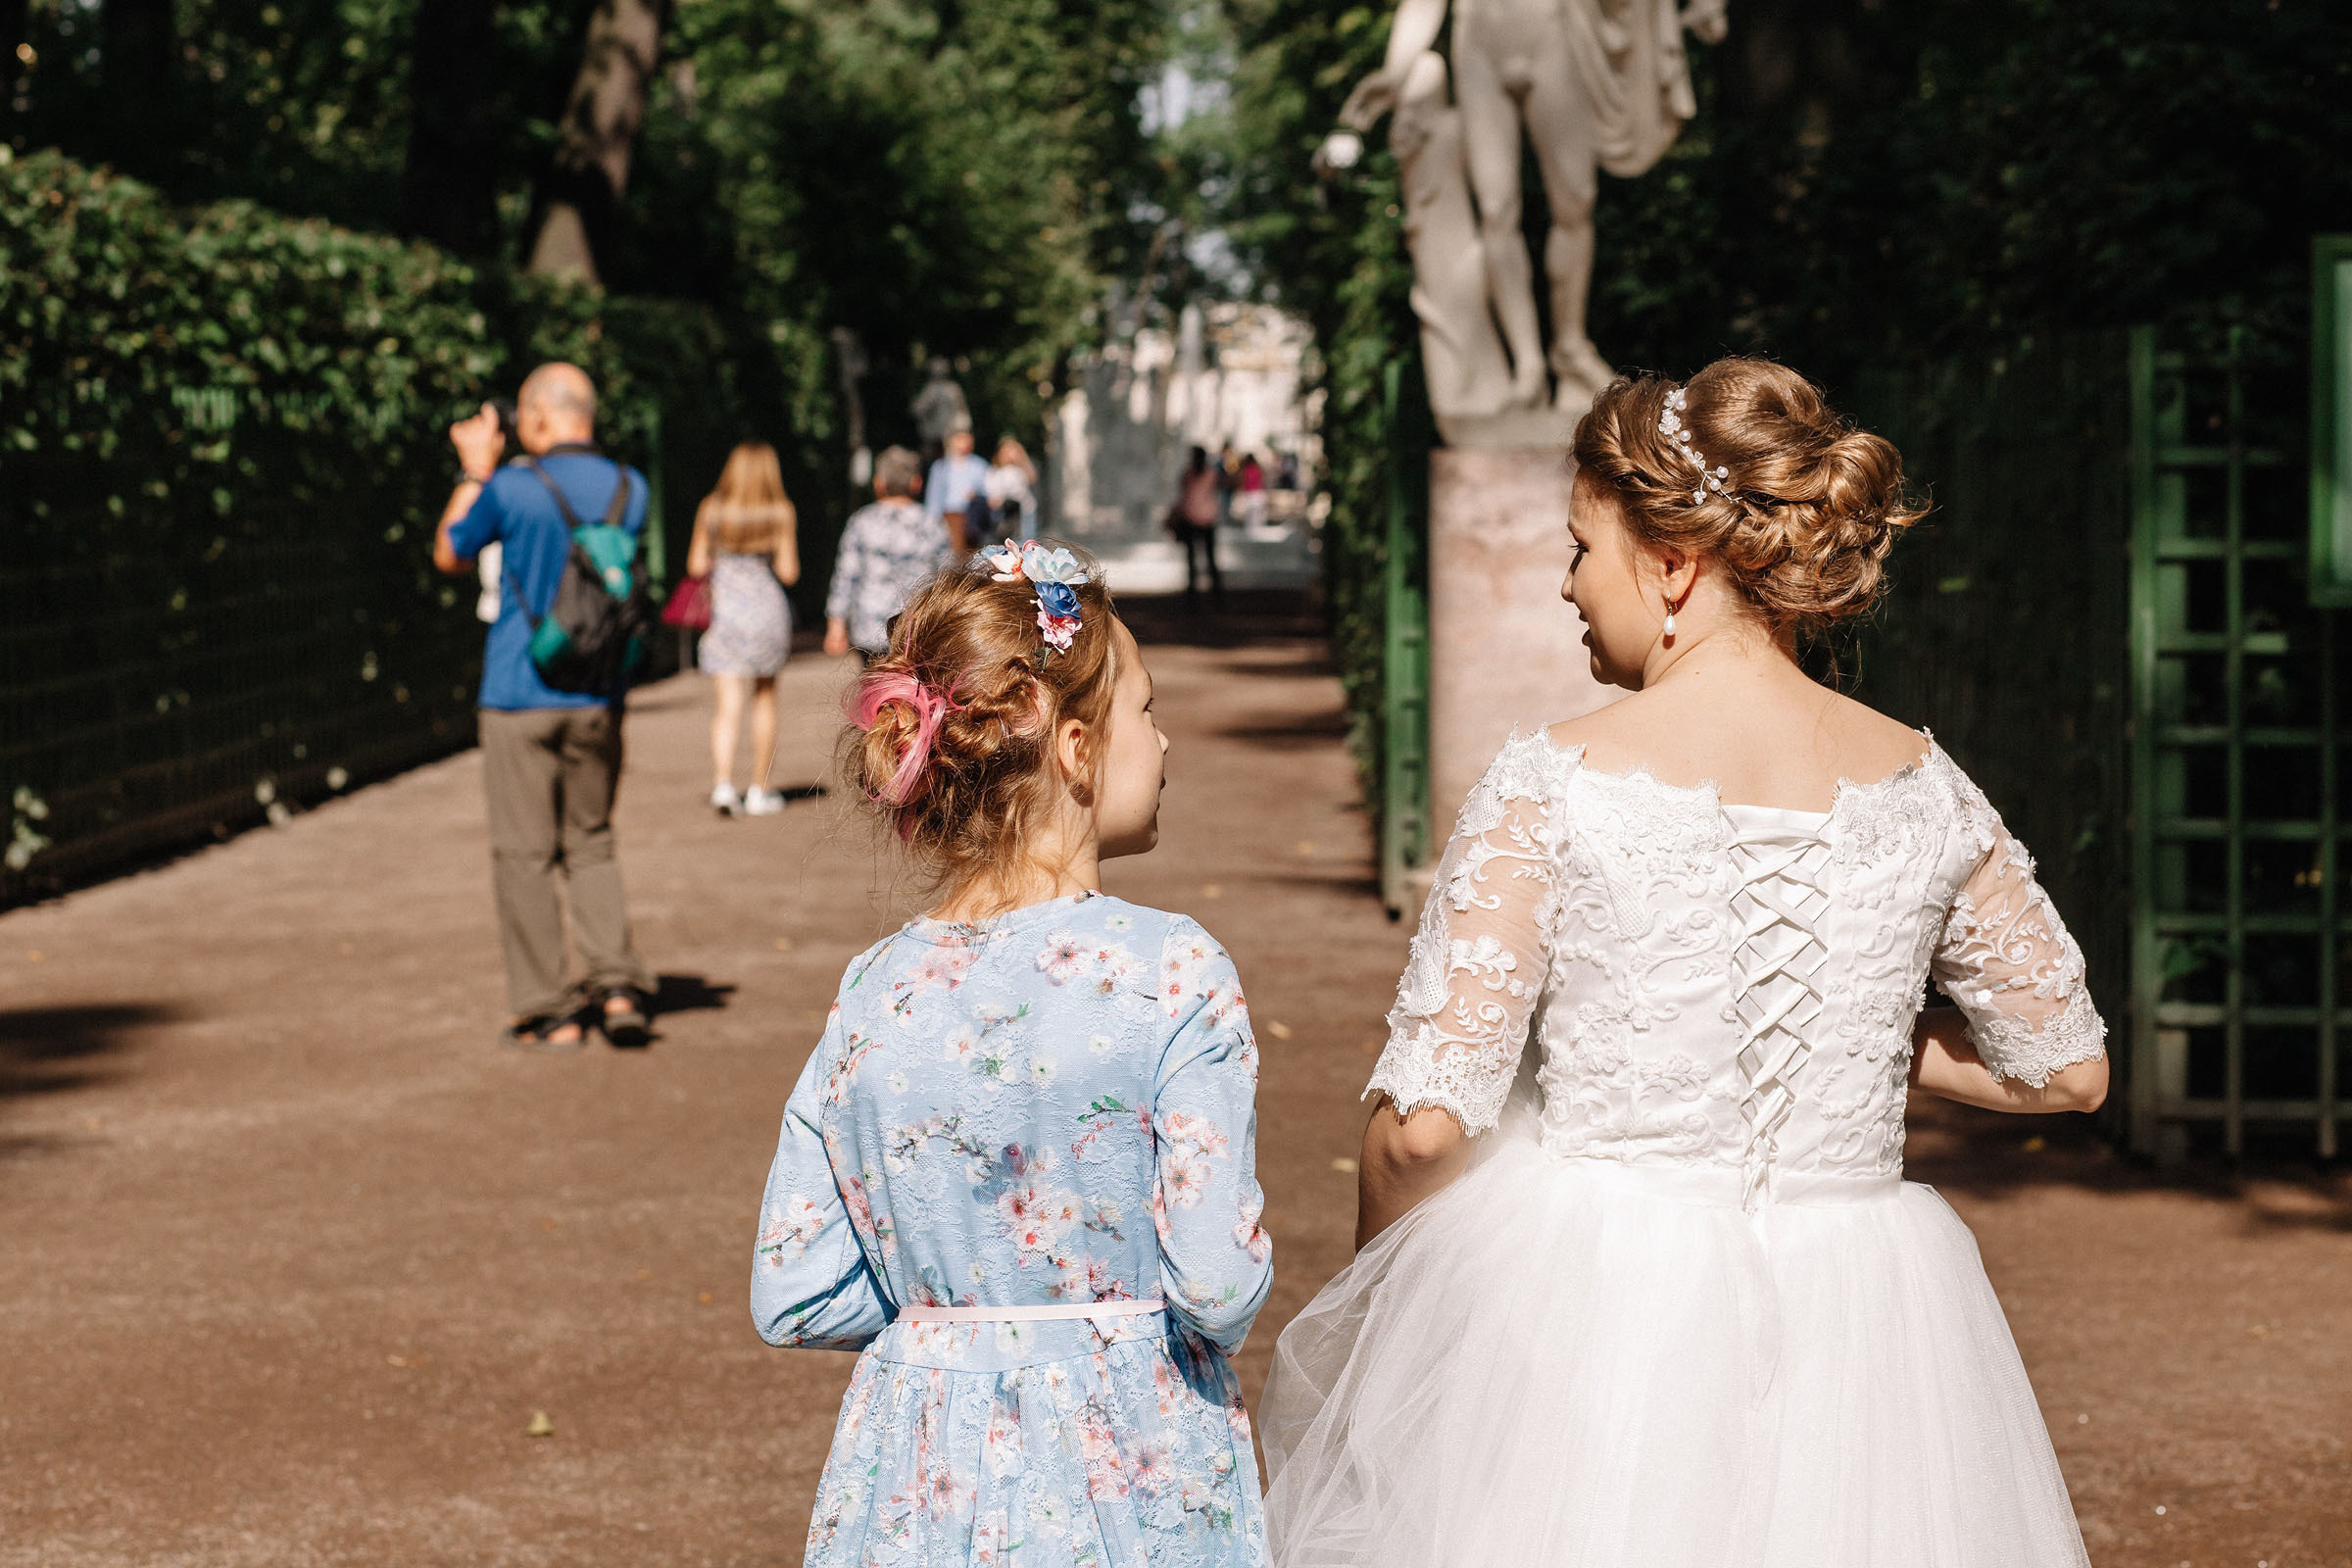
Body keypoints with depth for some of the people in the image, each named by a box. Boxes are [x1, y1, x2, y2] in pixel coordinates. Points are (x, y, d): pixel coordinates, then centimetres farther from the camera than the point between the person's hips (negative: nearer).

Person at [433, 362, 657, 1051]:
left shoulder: (512, 489, -13)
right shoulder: (630, 488, 2)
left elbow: (449, 555, 4)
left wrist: (475, 472, 14)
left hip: (521, 698, -5)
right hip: (599, 697, 5)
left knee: (524, 857, 4)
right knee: (590, 845, 17)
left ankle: (550, 1012, 5)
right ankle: (617, 982, 2)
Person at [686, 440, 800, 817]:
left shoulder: (712, 510, -2)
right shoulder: (781, 513, -5)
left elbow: (696, 566, 0)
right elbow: (788, 573, -6)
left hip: (725, 611, 0)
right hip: (768, 609, 0)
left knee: (729, 703, -3)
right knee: (764, 698, 15)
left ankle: (723, 782, -23)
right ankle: (759, 791, 19)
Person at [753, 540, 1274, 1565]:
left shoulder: (873, 993, -3)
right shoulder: (1170, 973, -16)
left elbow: (791, 1301, -2)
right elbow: (1219, 1284, -18)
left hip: (925, 1483, 4)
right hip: (1131, 1466, -4)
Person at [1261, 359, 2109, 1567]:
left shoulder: (1551, 788, -12)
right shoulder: (1923, 792, -1)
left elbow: (1425, 1122, -14)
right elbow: (2069, 1068, 10)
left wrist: (1370, 1286, 5)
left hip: (1582, 1308, -3)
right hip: (1849, 1323, 3)